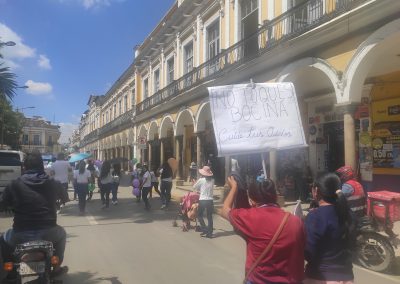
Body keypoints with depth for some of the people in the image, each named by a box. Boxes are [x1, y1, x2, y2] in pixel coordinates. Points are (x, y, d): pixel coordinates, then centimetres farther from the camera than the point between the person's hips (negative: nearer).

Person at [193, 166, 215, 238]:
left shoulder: (201, 180, -8)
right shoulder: (212, 180, 2)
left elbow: (194, 187, 3)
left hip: (202, 200, -3)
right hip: (210, 200, 3)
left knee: (199, 215, 14)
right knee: (209, 216, 10)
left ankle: (205, 230, 4)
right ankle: (209, 233, 11)